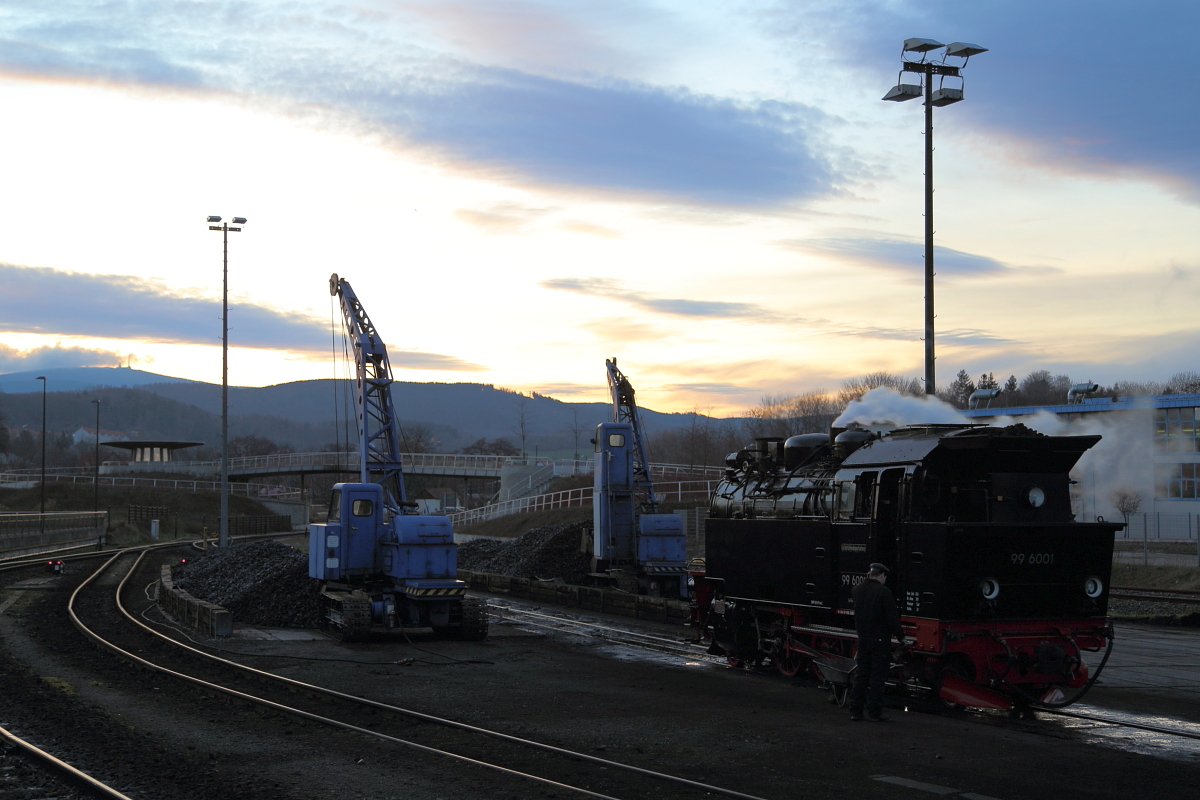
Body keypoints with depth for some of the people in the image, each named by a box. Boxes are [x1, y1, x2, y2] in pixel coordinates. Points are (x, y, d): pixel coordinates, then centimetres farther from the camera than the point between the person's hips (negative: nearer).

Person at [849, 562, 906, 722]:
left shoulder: (857, 590, 7)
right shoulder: (883, 592, -13)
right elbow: (892, 618, -12)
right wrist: (900, 636, -5)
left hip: (863, 639, 6)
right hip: (880, 640, -6)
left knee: (861, 675, 10)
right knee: (877, 677, -1)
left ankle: (855, 711, 10)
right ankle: (875, 712, 0)